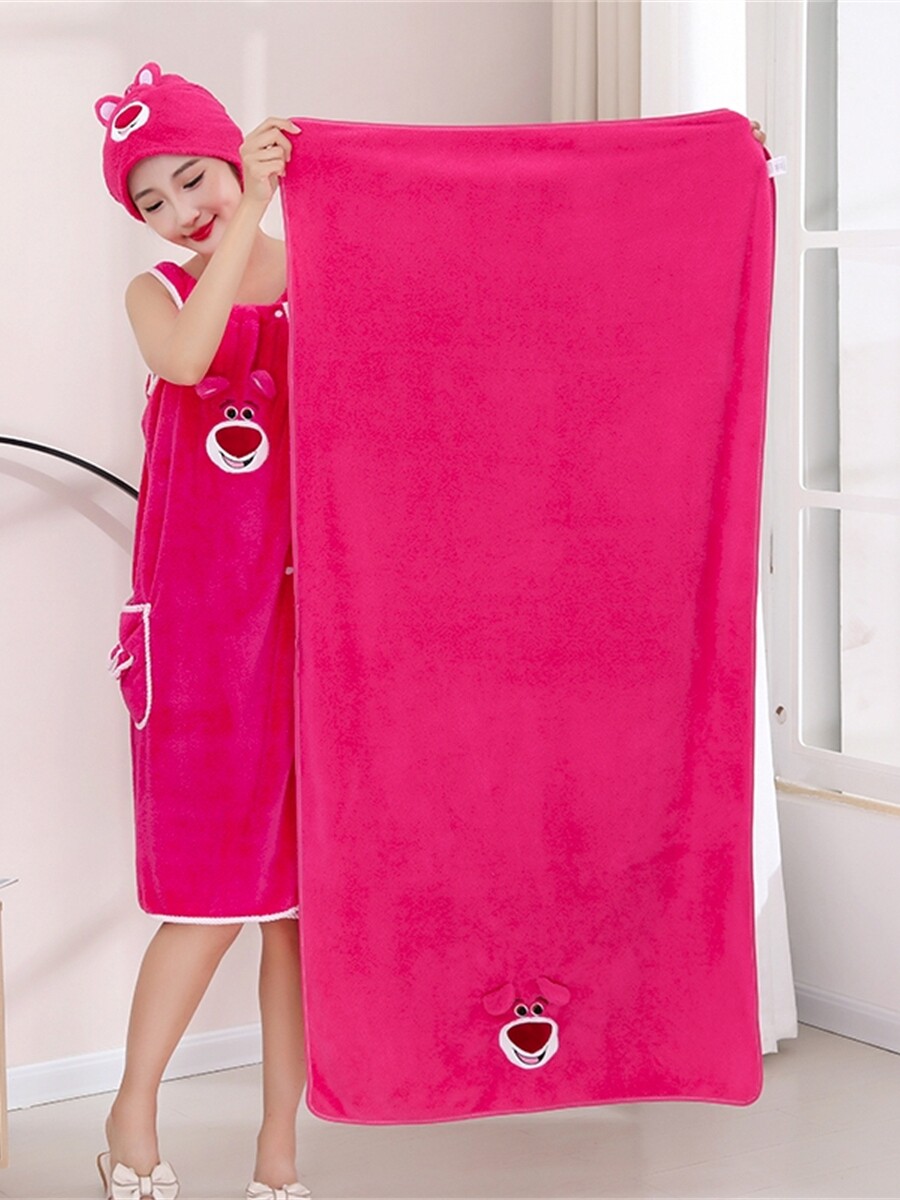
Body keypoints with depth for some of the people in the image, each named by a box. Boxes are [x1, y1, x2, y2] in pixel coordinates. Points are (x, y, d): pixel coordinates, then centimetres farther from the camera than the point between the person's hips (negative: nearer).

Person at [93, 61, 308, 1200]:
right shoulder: (160, 293, 5)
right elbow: (185, 359, -19)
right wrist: (249, 214, -23)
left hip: (322, 612, 2)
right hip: (202, 622, -2)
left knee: (303, 889, 4)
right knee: (215, 888, -1)